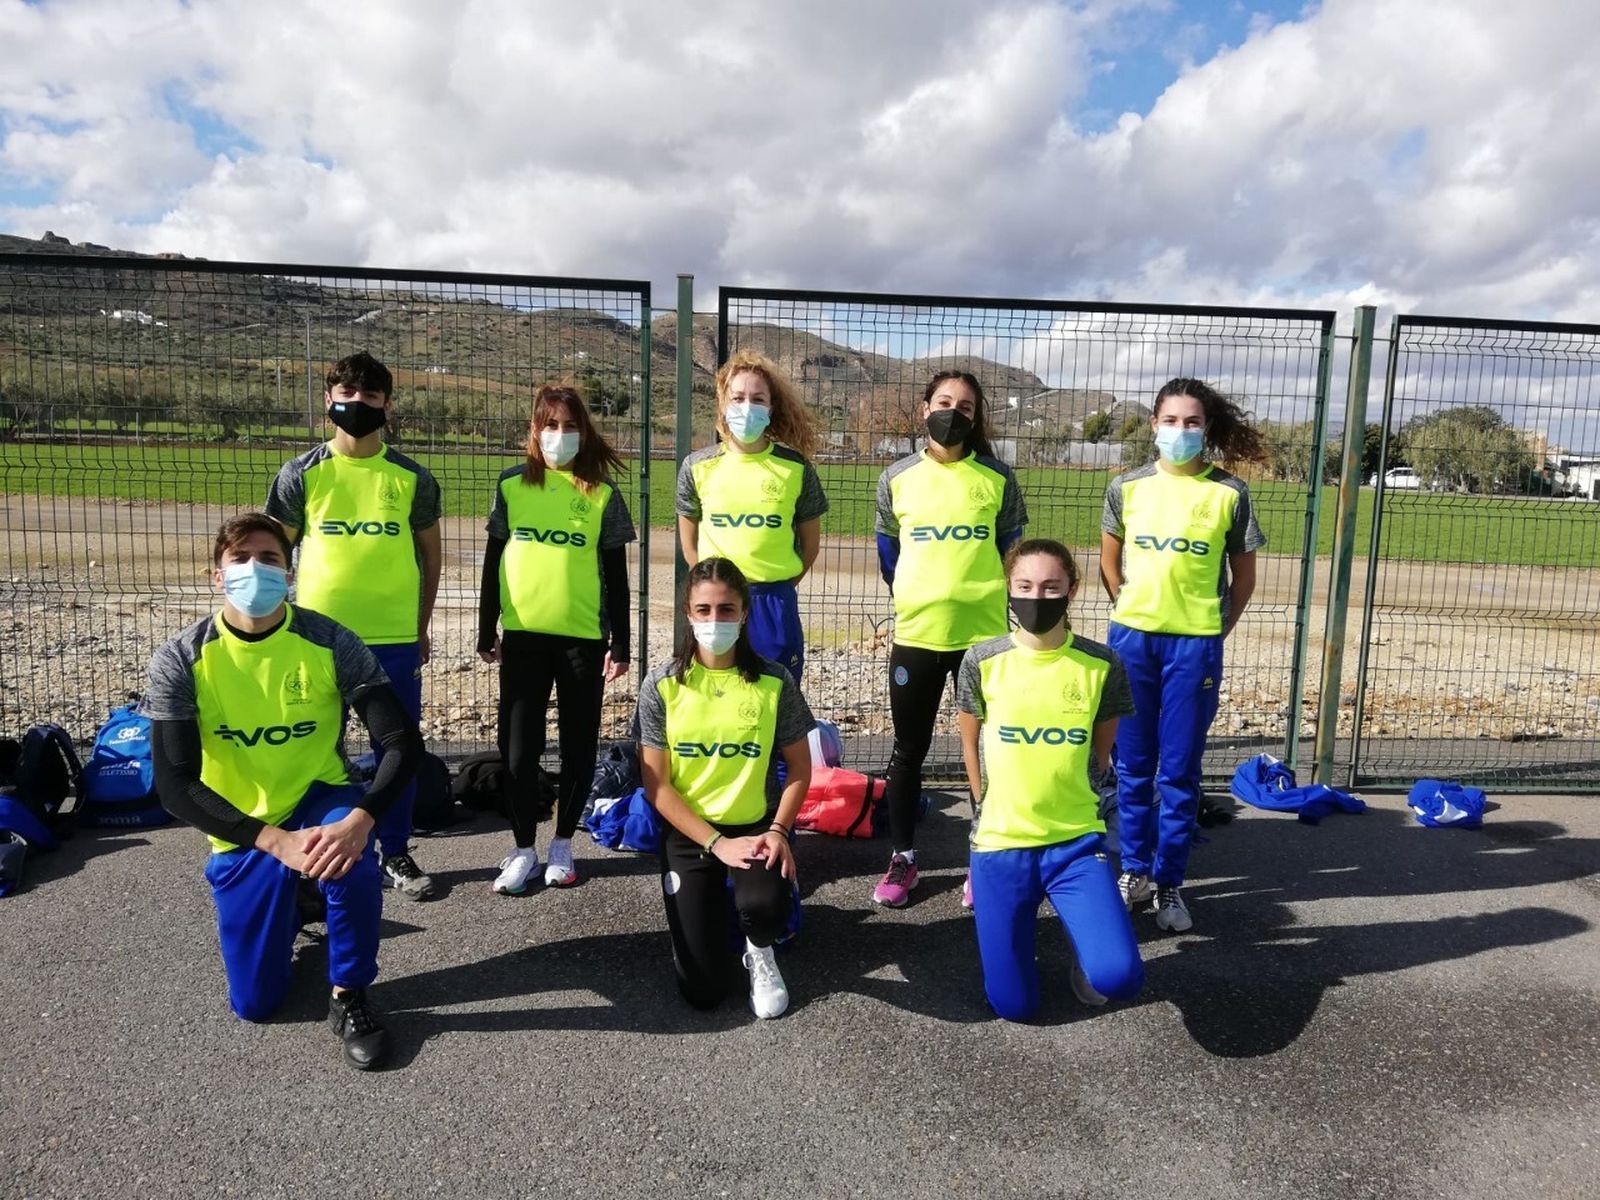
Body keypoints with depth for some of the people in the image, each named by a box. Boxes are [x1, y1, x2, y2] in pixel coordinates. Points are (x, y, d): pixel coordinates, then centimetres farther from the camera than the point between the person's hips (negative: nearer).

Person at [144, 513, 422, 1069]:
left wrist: (358, 819, -39)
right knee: (254, 1002, 2)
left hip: (319, 800, -1)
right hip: (243, 832, 1)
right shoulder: (179, 661, -16)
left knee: (349, 848, -38)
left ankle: (349, 997, -13)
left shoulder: (331, 642, -18)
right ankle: (290, 906, 35)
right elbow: (175, 785, -18)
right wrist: (274, 840, -30)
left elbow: (403, 742, -21)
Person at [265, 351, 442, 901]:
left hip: (395, 639, 1)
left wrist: (421, 628, 11)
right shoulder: (300, 475, 1)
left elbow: (430, 552, 11)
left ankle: (395, 852, 25)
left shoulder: (413, 478, 2)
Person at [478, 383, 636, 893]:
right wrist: (486, 630, 7)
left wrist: (620, 644, -1)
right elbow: (493, 559, 8)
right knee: (519, 745, 3)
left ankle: (562, 844, 23)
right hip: (523, 634, 1)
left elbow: (616, 575, 2)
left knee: (578, 743, 8)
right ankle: (523, 848, 17)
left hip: (583, 637, -1)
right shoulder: (511, 484, 4)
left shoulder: (603, 493, 0)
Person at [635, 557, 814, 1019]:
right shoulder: (662, 684, -9)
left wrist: (778, 831, -15)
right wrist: (717, 843, -15)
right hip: (689, 833, 0)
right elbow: (656, 785, -8)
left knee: (764, 905, -34)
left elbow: (799, 768, 1)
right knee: (703, 990, -5)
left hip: (756, 826, 0)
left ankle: (760, 952, 6)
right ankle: (710, 904, 31)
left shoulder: (774, 681, -8)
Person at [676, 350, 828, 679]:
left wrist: (777, 587, 6)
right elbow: (688, 540, 12)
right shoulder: (698, 467, 0)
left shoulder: (796, 468, -2)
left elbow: (810, 540, 9)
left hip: (776, 607, 0)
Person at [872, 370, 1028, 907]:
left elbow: (1013, 549, 8)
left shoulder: (997, 477, -1)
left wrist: (982, 597, 9)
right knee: (908, 749, 9)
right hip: (915, 633, 1)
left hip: (984, 632, 0)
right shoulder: (897, 478, 2)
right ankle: (902, 858, 22)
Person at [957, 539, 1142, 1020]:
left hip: (1077, 842, 0)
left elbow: (1101, 750, 8)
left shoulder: (1101, 665, -7)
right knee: (1014, 1006, 4)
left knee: (1118, 977, -19)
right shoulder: (982, 661, -7)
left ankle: (1079, 931, 16)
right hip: (1000, 843, 0)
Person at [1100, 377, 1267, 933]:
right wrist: (1133, 616, 9)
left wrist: (1215, 630, 3)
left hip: (1195, 644, -2)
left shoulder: (1229, 493, -2)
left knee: (1180, 770, 5)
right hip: (1131, 637, 2)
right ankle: (1134, 870, 24)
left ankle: (1169, 882, 17)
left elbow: (1243, 576, 7)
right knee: (1133, 765, 10)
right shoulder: (1126, 487, 2)